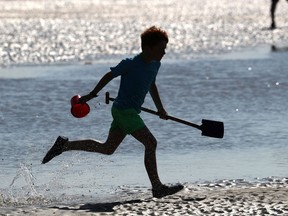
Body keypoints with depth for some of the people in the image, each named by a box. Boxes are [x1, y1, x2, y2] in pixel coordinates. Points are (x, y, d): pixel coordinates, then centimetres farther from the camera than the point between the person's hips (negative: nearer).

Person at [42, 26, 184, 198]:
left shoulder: (155, 65, 6)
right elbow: (109, 76, -6)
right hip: (124, 110, -9)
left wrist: (160, 108, 24)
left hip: (131, 112, 9)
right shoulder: (130, 64, -17)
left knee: (107, 148, 14)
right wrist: (92, 95, 3)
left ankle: (65, 145, 23)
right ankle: (157, 187, -14)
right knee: (150, 142, -16)